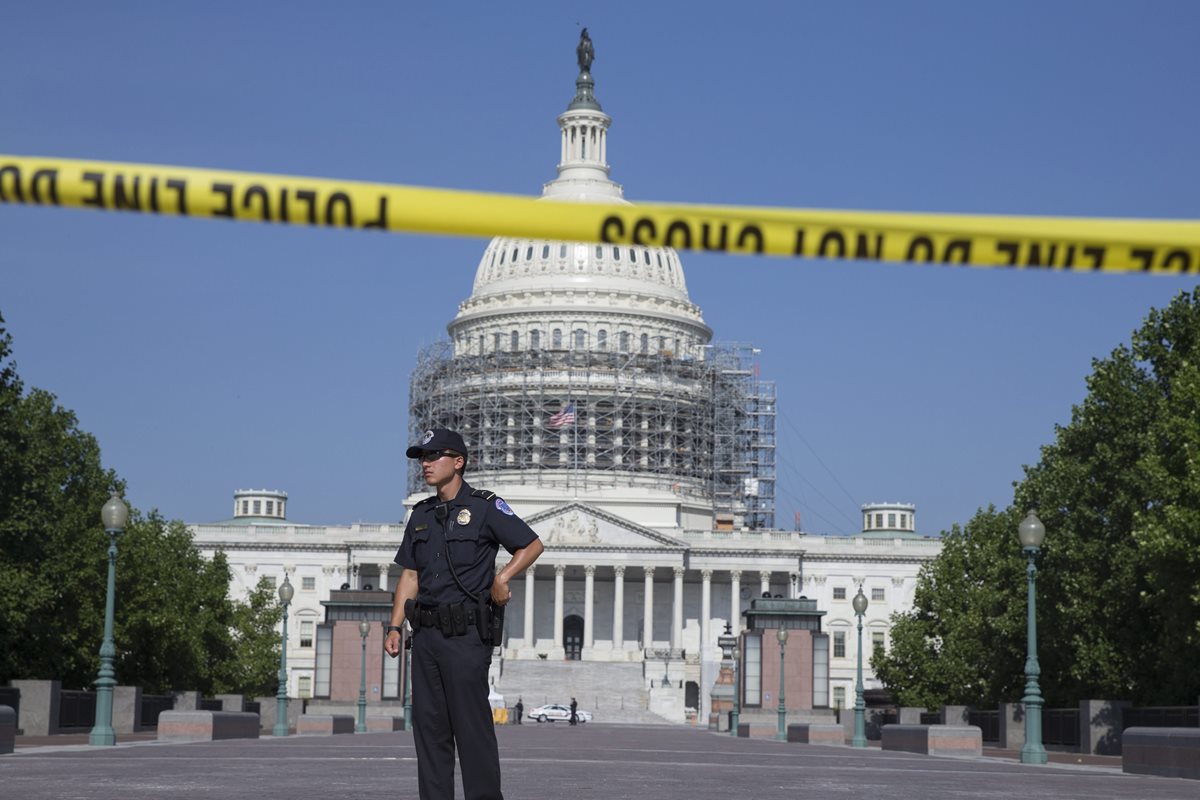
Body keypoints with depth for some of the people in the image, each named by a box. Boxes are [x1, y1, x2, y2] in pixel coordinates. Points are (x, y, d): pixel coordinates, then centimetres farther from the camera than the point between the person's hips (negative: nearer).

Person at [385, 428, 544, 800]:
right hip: (426, 633, 6)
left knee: (472, 725, -7)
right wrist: (395, 626, 8)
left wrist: (502, 577, -14)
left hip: (466, 633, -6)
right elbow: (410, 575, 17)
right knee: (428, 725, 7)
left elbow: (532, 545, 1)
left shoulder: (485, 506, -2)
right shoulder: (421, 514, 16)